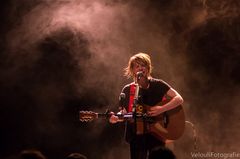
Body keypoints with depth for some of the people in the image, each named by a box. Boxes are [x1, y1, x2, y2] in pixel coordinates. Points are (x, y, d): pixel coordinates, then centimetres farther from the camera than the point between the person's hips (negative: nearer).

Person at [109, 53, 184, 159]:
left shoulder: (158, 85, -2)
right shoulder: (127, 90, 6)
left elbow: (179, 99, -7)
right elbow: (124, 112, 11)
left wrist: (161, 109, -19)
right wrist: (116, 118, -11)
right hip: (136, 136, 2)